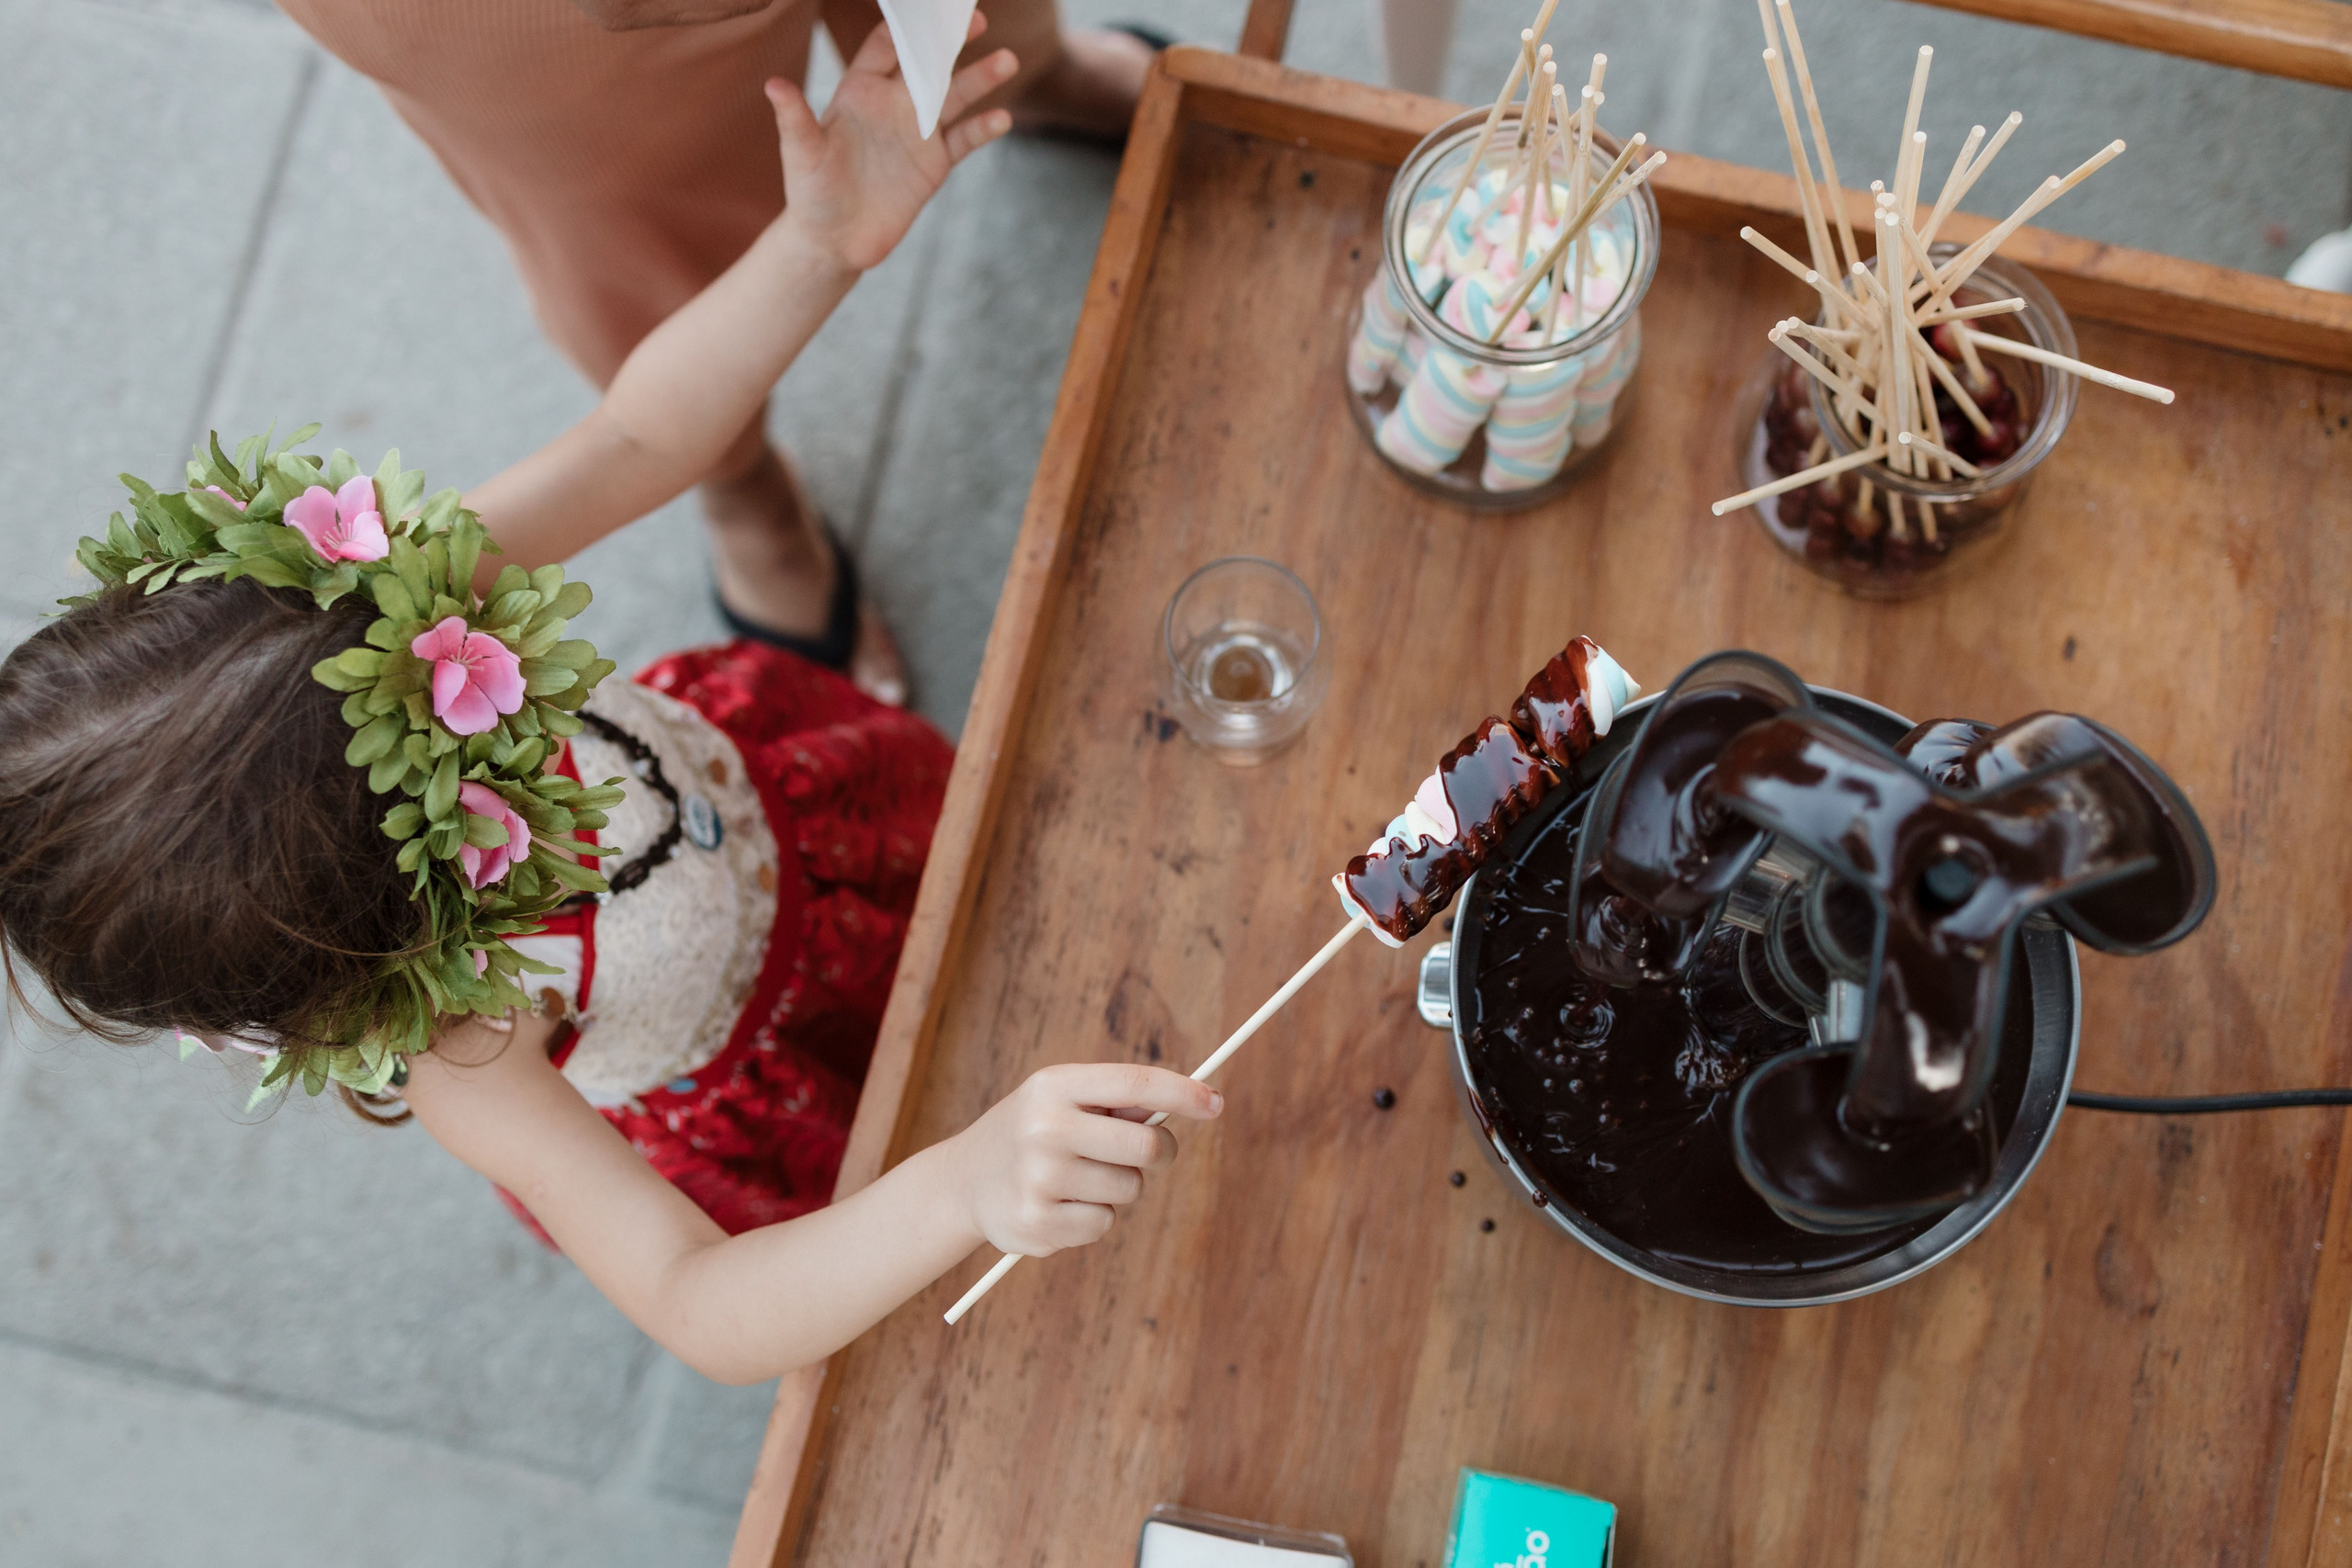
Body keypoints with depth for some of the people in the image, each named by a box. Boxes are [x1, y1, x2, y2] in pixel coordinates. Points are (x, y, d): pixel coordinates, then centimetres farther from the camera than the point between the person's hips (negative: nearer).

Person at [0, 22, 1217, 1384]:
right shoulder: (447, 1054, -46)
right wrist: (964, 1194, -70)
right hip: (714, 1108, -4)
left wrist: (823, 243, -42)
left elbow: (640, 438, -28)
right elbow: (704, 1314, -50)